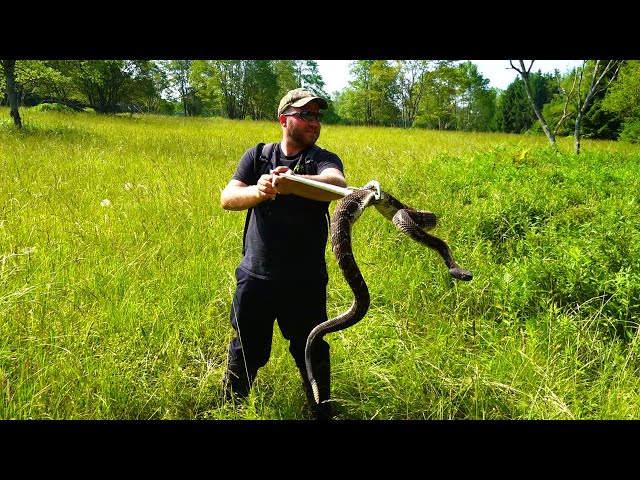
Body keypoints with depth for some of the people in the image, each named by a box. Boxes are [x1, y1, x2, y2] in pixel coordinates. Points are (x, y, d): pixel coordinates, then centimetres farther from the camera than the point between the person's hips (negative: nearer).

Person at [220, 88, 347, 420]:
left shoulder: (324, 160, -4)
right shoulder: (257, 156, 3)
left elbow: (337, 185, -28)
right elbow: (227, 198, -9)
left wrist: (289, 183, -46)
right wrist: (259, 190, -31)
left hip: (306, 282, -1)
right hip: (255, 277, 2)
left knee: (313, 355, 12)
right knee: (245, 353, 16)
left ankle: (322, 412, 35)